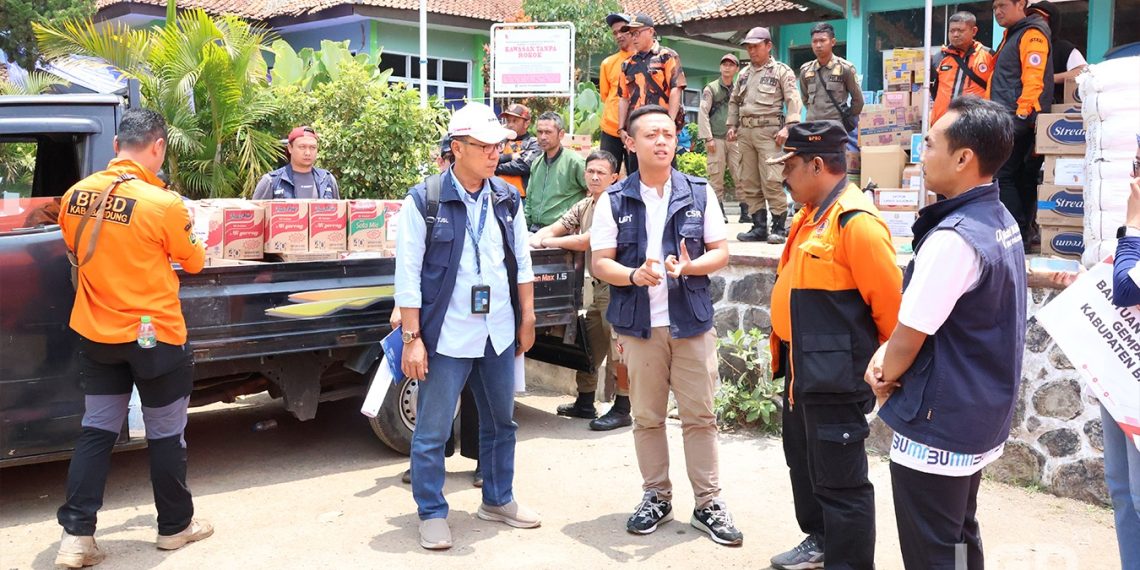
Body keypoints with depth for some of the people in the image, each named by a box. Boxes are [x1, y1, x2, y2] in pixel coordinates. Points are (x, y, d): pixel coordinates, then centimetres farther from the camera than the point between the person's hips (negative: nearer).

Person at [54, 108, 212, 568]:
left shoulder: (75, 196, -2)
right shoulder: (162, 203, -19)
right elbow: (193, 261, -3)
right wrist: (191, 247, 20)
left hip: (95, 335, 5)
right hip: (154, 336, -5)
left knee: (96, 431, 15)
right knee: (165, 434, 10)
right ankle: (175, 526, 25)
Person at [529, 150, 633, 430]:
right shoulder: (584, 206, 15)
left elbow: (585, 242, -18)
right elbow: (555, 228, 13)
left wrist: (546, 242, -8)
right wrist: (533, 239, -8)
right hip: (599, 286, 9)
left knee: (618, 349, -4)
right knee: (589, 345, 15)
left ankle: (622, 409, 5)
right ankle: (585, 403, 27)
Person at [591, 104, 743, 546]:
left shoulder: (700, 192, 2)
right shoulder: (614, 200, 0)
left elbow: (721, 252, 3)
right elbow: (601, 264, -1)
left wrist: (689, 267, -17)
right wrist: (634, 275, -22)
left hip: (692, 320, 0)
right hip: (638, 324, 0)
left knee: (700, 416, 4)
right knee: (647, 418, 10)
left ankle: (708, 503, 15)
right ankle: (656, 496, 25)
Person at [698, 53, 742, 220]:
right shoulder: (711, 89, 4)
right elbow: (703, 114, -2)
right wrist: (708, 138, -9)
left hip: (735, 138, 3)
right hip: (716, 139, -3)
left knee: (741, 175, -4)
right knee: (716, 177, -2)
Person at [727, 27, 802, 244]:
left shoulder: (781, 71, 2)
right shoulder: (744, 74, 20)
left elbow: (793, 101, -6)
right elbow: (734, 101, 27)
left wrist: (788, 127, -16)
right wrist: (732, 125, 15)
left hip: (768, 130, -6)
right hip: (745, 131, 6)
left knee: (771, 181, -13)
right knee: (748, 183, 5)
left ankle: (779, 228, -7)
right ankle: (759, 227, 11)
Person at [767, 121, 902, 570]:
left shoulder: (855, 222, -21)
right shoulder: (811, 216, 11)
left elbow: (890, 301, -21)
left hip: (834, 376, -10)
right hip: (802, 370, 11)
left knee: (840, 481, 1)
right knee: (804, 464, 24)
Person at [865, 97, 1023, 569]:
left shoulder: (952, 238, -26)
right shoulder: (1002, 223, 5)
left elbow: (909, 339, -19)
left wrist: (885, 378, 0)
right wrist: (887, 353, -1)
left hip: (937, 429, -9)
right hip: (979, 420, 9)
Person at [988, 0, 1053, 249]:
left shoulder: (1032, 35, -8)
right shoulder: (1011, 35, 22)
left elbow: (1033, 80, -18)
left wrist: (1021, 115, -21)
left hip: (1018, 122, -10)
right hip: (1007, 122, 10)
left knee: (1003, 176, -10)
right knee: (1020, 179, 10)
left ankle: (1019, 235, -7)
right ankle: (1025, 231, 15)